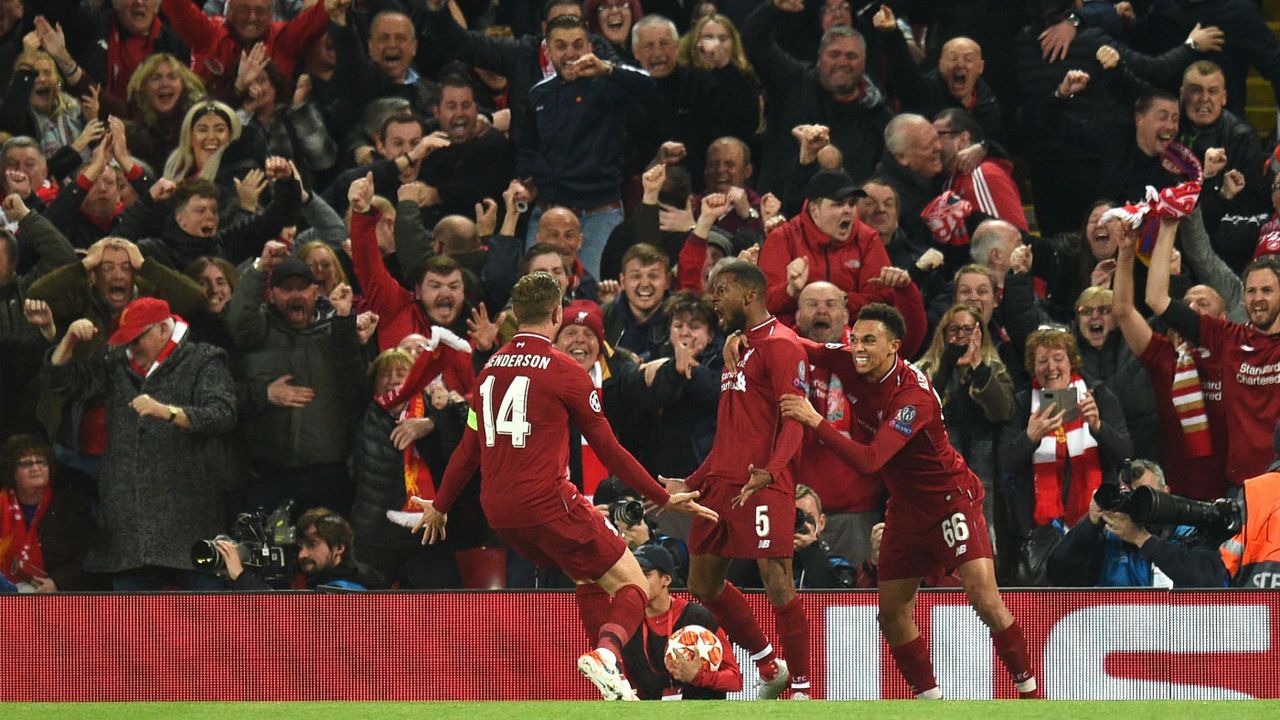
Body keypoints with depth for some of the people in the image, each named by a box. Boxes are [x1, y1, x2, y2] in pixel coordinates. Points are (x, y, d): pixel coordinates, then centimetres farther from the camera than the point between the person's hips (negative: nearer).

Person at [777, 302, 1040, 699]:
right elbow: (804, 350, 11)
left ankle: (1030, 691, -9)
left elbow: (869, 461, -37)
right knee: (892, 614, 4)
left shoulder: (914, 395, -29)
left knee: (984, 599, -20)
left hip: (950, 498, -8)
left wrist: (816, 421, -40)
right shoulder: (851, 365, -7)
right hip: (906, 506, 8)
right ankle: (930, 698, 17)